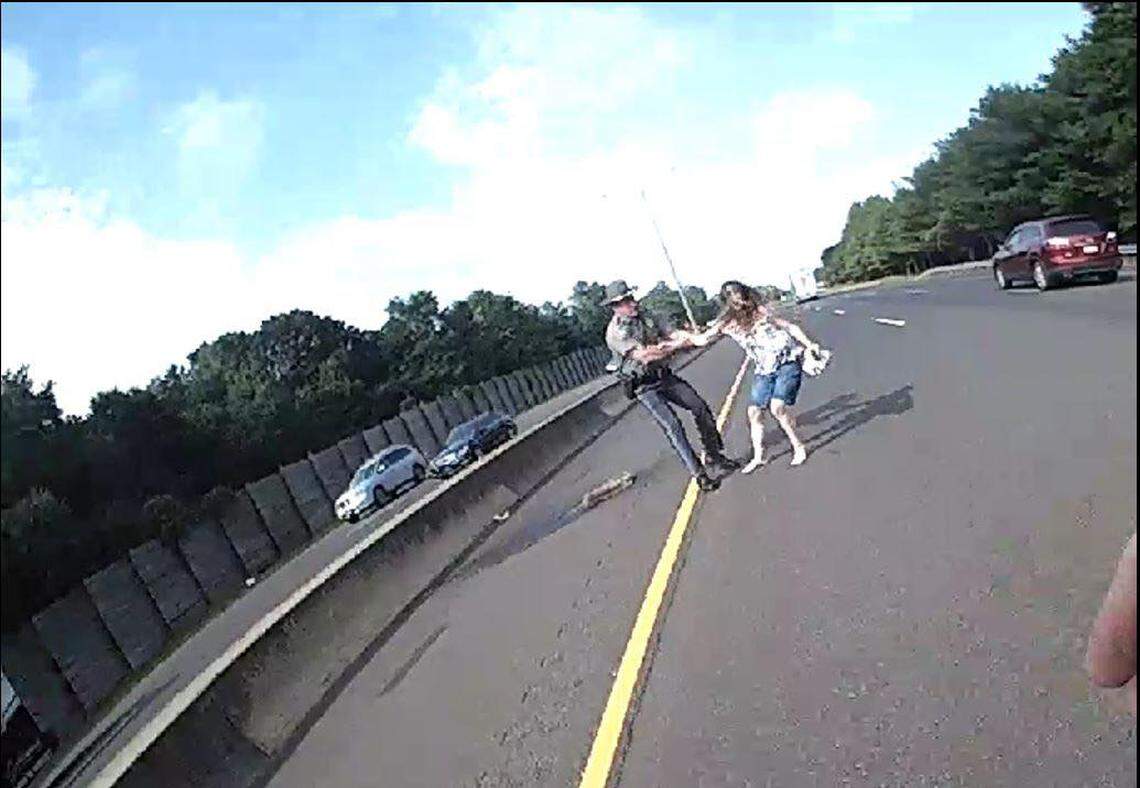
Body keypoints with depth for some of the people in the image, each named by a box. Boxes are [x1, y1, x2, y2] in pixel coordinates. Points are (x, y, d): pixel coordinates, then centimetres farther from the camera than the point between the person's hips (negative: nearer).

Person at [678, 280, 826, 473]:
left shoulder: (760, 311, -11)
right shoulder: (726, 322, -3)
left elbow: (790, 327, -3)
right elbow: (702, 339, -2)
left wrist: (809, 344, -10)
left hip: (788, 362, -5)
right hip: (764, 370, 5)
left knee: (777, 407, -19)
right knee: (754, 411, 0)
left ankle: (799, 447, -1)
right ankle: (758, 457, 13)